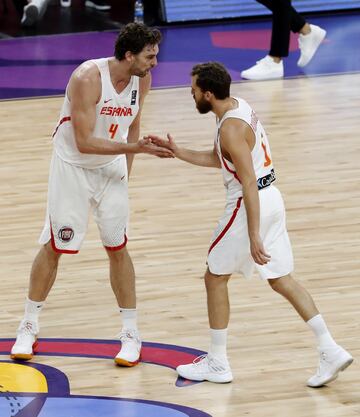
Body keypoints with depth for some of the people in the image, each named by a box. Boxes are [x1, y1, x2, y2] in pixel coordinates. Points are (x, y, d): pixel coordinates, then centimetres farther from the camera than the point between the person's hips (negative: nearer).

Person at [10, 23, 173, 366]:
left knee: (117, 248, 4)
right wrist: (135, 147, -35)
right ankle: (28, 329, 19)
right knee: (53, 247, 4)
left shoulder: (142, 80, -9)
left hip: (112, 169, 4)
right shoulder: (88, 78, -29)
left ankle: (131, 335, 12)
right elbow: (84, 142, -30)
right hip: (73, 167, -4)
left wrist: (126, 169, 10)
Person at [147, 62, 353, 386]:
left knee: (215, 277, 7)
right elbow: (218, 160, 21)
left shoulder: (231, 128, -22)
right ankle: (331, 351, 7)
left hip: (252, 203, -9)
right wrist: (177, 152, 17)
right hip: (271, 199, 9)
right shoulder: (239, 107, 8)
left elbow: (249, 183, -26)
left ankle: (217, 364, 15)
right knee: (281, 278, 13)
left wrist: (253, 236, -27)